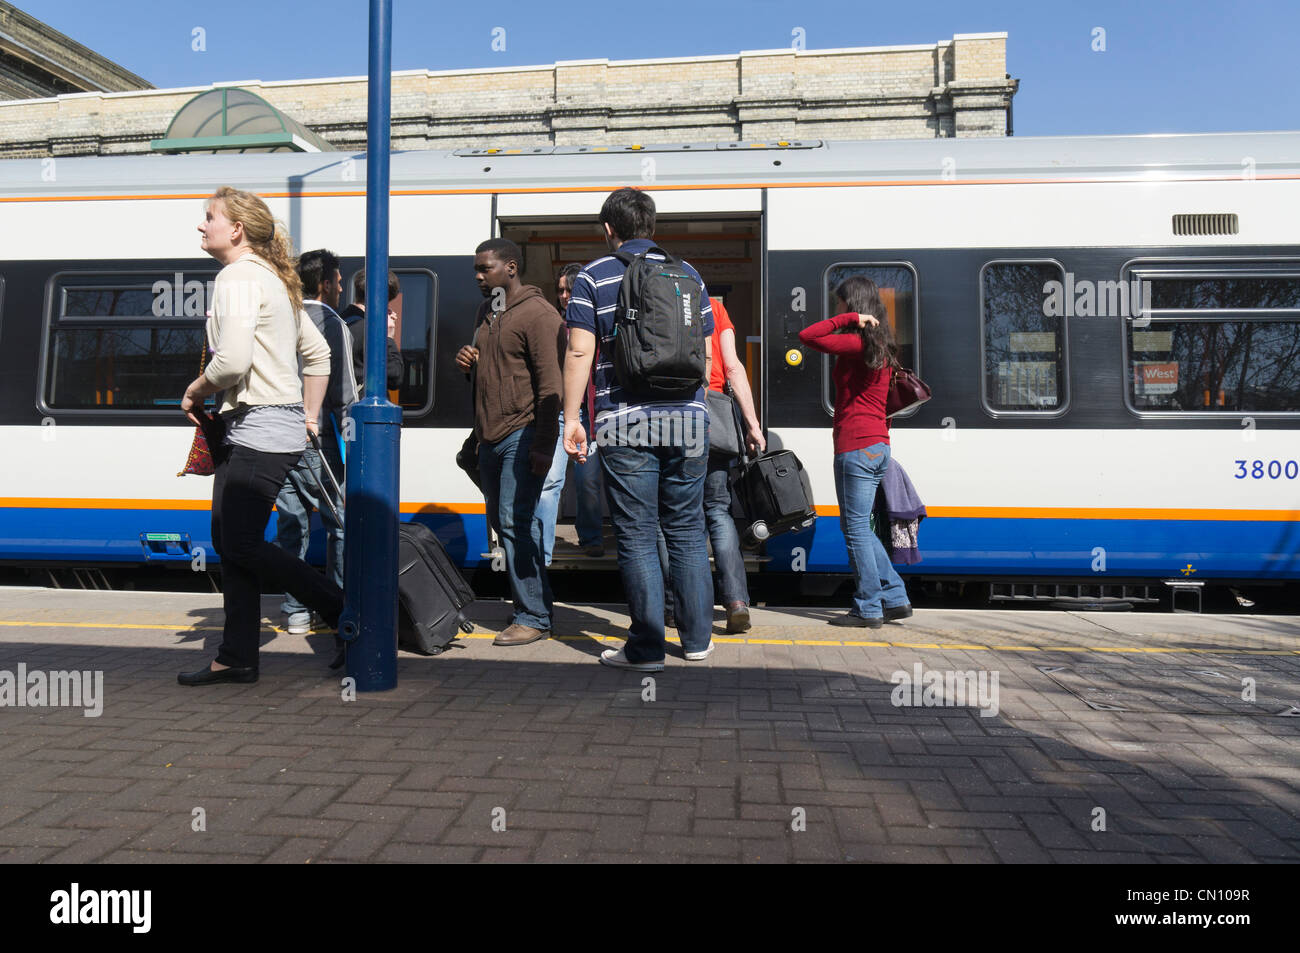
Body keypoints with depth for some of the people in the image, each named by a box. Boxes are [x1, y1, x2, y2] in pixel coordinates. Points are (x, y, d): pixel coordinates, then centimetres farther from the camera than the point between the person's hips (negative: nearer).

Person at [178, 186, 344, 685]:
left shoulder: (238, 277, -11)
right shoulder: (273, 280, 19)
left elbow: (232, 361, -23)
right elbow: (318, 352, 22)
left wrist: (194, 391, -4)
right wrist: (309, 415, 21)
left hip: (263, 428, -10)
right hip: (250, 429, 10)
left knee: (241, 545, -8)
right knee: (227, 539, 11)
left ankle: (348, 612, 2)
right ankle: (237, 657, 18)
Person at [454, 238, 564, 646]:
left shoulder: (537, 314, -9)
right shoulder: (485, 313, 19)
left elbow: (550, 385, -15)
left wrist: (543, 445, -21)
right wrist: (467, 361, 8)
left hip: (522, 437, -9)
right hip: (489, 439, 9)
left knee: (515, 522, -11)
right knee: (500, 520, 12)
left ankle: (534, 617, -2)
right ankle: (530, 604, 24)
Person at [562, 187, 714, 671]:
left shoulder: (593, 276, 3)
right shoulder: (687, 273, 13)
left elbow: (579, 351, -6)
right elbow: (705, 351, 14)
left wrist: (571, 417, -2)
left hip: (626, 423, -3)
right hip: (686, 419, 3)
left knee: (637, 536, 3)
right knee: (686, 530, 12)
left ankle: (647, 648, 8)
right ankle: (697, 639, 20)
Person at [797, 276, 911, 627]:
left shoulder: (857, 342, -11)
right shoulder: (881, 346, 16)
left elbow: (807, 336, -16)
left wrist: (849, 318, -13)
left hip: (856, 447, -9)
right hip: (878, 445, 9)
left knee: (856, 528, -2)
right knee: (861, 528, 17)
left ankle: (868, 609, 5)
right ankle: (895, 599, 19)